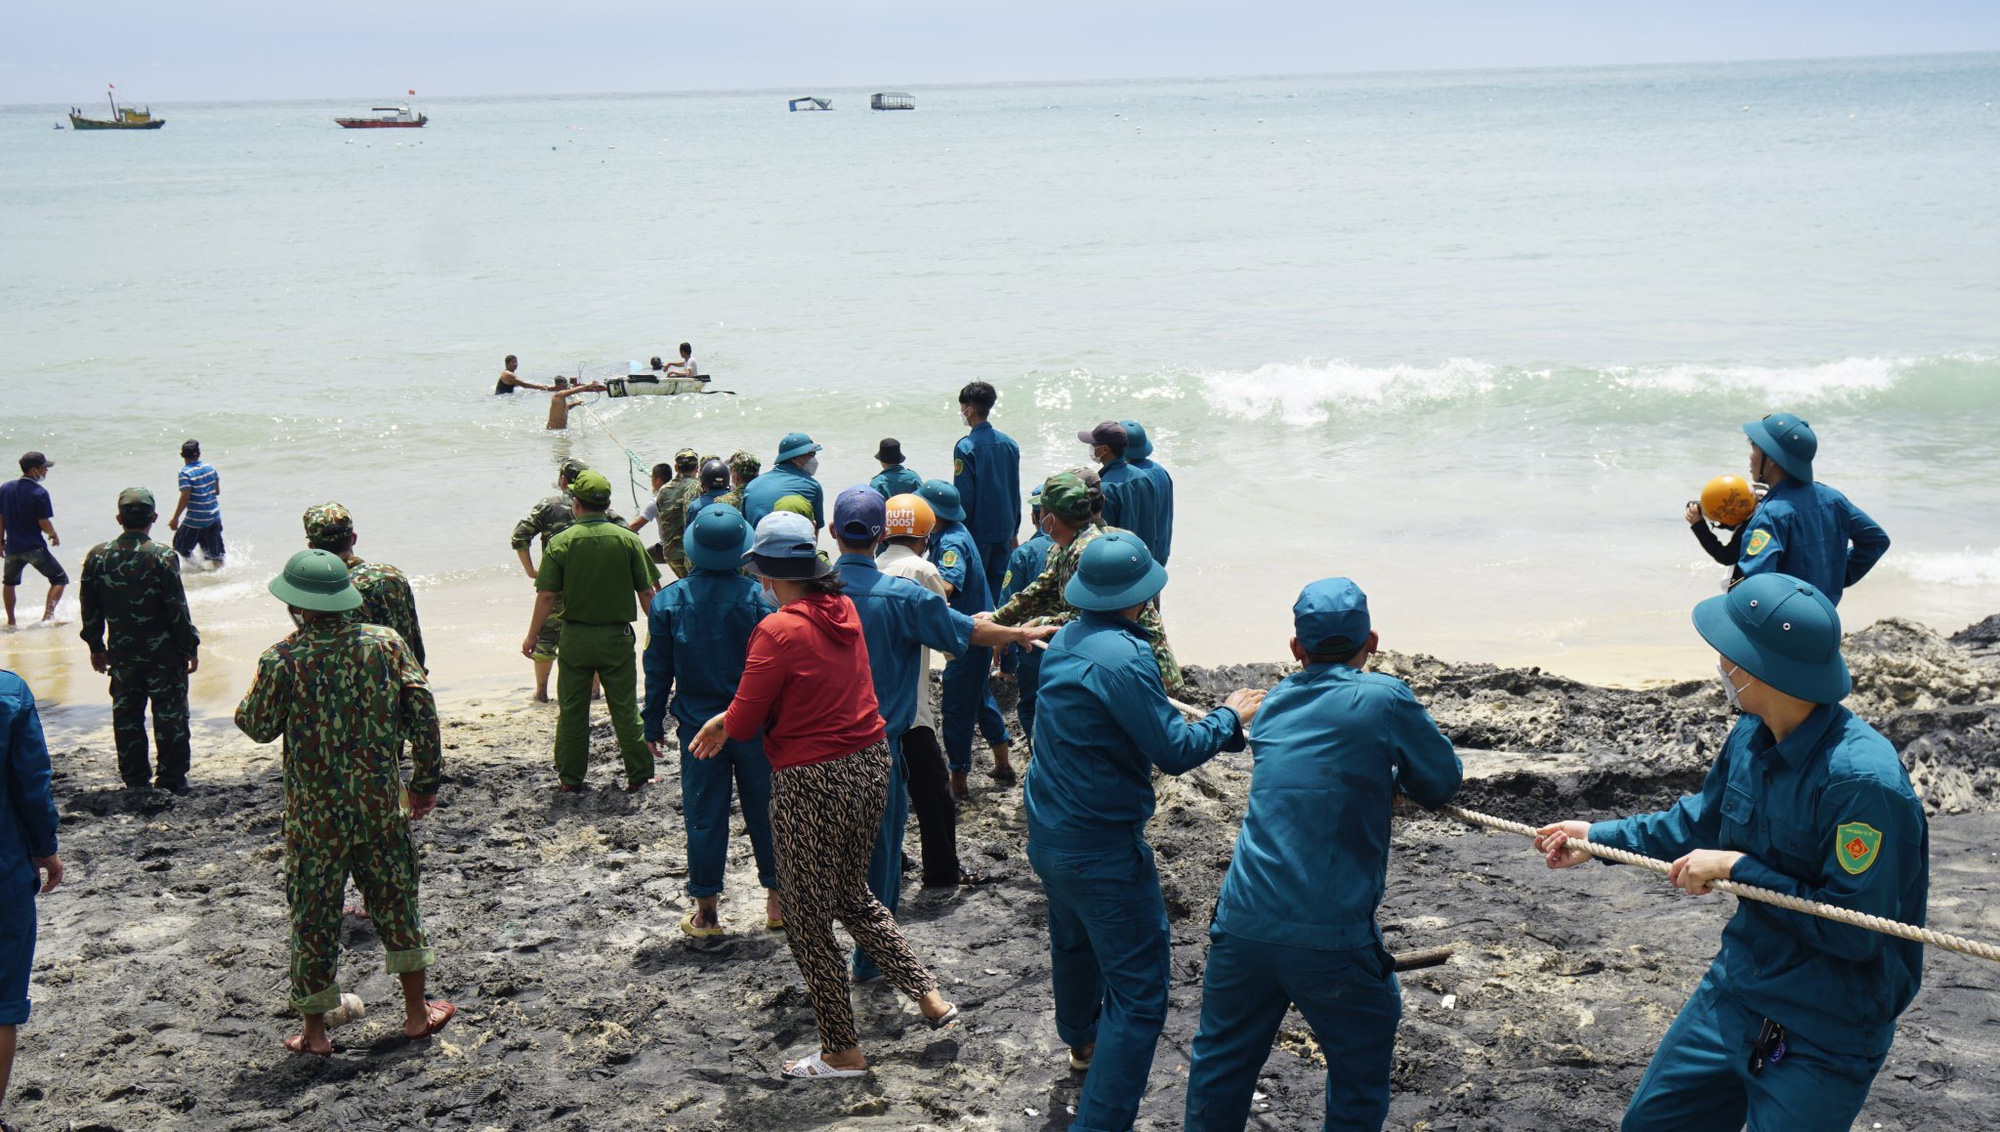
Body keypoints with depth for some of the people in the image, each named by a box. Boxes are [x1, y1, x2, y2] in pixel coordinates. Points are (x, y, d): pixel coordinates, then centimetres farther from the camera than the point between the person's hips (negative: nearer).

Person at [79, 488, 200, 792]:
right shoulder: (163, 558, -15)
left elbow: (90, 609, 4)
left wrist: (95, 647, 16)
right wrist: (191, 647, -3)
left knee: (126, 717, 14)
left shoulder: (97, 556, -3)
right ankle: (172, 779, 10)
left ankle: (135, 779, 19)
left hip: (122, 653, 4)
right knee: (170, 716, 7)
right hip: (164, 653, -3)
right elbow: (178, 610, -13)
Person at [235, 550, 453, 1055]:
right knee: (395, 900, 17)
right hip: (381, 804, 2)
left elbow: (258, 726, -2)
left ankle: (314, 1028, 18)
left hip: (314, 811, -2)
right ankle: (417, 1011, 25)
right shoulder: (386, 644, -5)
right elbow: (422, 714, -3)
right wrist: (426, 780, 8)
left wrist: (249, 699, 20)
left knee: (314, 915, 9)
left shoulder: (282, 660, -13)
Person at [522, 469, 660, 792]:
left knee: (572, 710, 10)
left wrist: (532, 635, 4)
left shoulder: (561, 543, -7)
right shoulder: (627, 539, -5)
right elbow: (647, 592, -3)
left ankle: (570, 778, 17)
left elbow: (547, 595, -8)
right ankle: (639, 776, 12)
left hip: (575, 638, 0)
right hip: (617, 637, 0)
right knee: (625, 708, 8)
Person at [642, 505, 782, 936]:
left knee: (703, 817, 8)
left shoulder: (666, 602, -5)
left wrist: (653, 724, 10)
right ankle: (777, 899, 22)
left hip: (698, 726, 1)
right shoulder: (759, 597, -10)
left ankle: (705, 912, 13)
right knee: (765, 810, 12)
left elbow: (658, 671, 0)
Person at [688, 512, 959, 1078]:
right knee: (853, 895, 27)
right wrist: (727, 719, 15)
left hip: (814, 784, -8)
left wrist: (727, 722, 8)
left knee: (809, 922, 9)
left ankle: (843, 1051, 20)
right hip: (871, 765, 8)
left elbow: (743, 723, -15)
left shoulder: (778, 630, -19)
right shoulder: (842, 608, 4)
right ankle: (929, 994, 23)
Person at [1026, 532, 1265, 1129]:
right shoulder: (1122, 659, -25)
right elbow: (1174, 751, -19)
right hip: (1103, 849, -10)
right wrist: (1229, 716, -2)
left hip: (1048, 833, 10)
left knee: (1074, 943, 32)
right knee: (1139, 990, -4)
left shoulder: (1064, 643, 3)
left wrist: (1220, 727, 16)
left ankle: (1082, 1043, 58)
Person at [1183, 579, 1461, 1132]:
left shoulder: (1273, 704, 9)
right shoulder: (1384, 698, -6)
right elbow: (1443, 781, 4)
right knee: (1360, 1079, 16)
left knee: (1221, 1065, 20)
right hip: (1330, 939, -4)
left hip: (1242, 925, 5)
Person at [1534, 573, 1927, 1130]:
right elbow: (1703, 821, 15)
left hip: (1825, 1037, -8)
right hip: (1734, 993, 8)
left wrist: (1737, 869, -23)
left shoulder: (1863, 780, -29)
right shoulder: (1751, 735, -4)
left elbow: (1855, 931, -28)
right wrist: (1600, 836, 12)